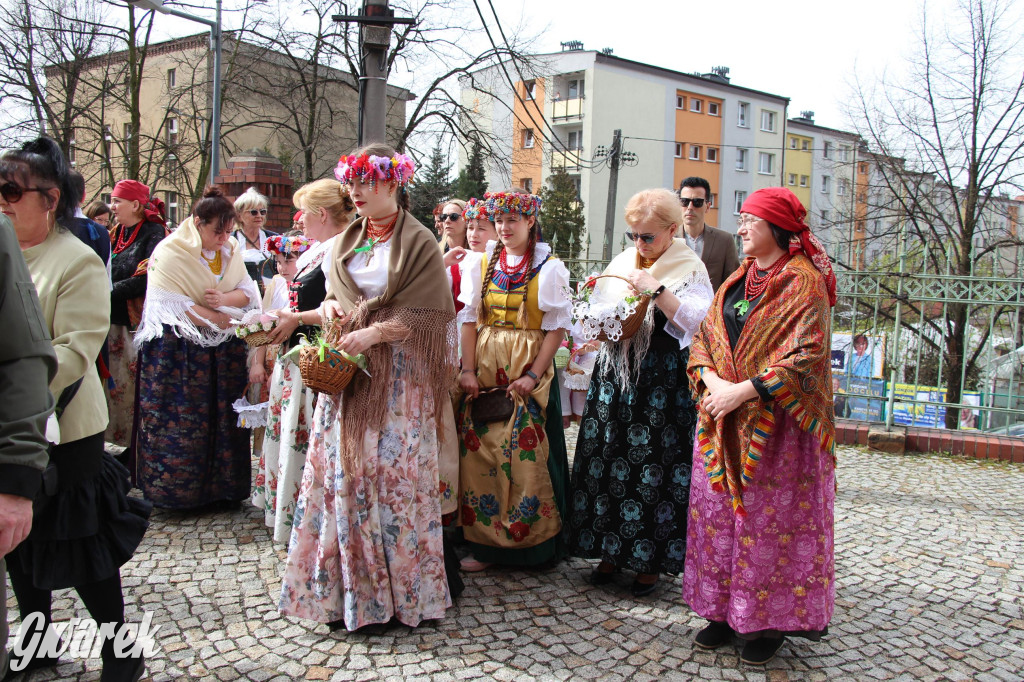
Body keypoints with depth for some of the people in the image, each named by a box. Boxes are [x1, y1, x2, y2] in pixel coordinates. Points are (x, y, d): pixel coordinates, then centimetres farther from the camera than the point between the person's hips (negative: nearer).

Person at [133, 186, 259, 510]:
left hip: (224, 353, 5)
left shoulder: (231, 249, 8)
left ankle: (223, 489, 14)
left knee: (224, 419, 5)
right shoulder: (170, 252, -9)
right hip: (179, 352, -5)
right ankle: (178, 491, 9)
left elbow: (247, 292, 7)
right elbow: (174, 306, -15)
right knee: (182, 421, -3)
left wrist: (225, 298, -15)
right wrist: (221, 320, -15)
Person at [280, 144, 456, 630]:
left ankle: (401, 587, 9)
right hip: (347, 371, 6)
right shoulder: (346, 241, 16)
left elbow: (424, 314, -9)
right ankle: (347, 587, 15)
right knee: (342, 468, 4)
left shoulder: (418, 243, -3)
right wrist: (330, 306, 1)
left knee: (395, 470, -3)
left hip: (398, 376, -6)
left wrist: (372, 333, -19)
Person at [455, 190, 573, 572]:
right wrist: (468, 369, -4)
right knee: (481, 450, 2)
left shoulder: (549, 267, -1)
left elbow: (557, 326, -5)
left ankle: (532, 540, 12)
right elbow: (470, 318, 7)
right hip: (486, 368, 4)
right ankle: (486, 543, 12)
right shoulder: (483, 264, 10)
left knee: (528, 454, -3)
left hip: (528, 368, -3)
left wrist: (534, 375, -14)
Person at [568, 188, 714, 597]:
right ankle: (611, 550, 19)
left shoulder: (689, 269, -3)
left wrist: (656, 290, -22)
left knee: (655, 468, -4)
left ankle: (651, 561, 11)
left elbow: (698, 322, -17)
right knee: (607, 460, 5)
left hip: (664, 382, -5)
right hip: (615, 376, 5)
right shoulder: (620, 263, 13)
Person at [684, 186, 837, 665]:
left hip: (776, 425, -6)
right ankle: (725, 611, 20)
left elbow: (805, 356, -17)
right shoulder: (738, 279, 14)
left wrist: (744, 390, -21)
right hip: (723, 424, 7)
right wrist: (712, 380, -9)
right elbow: (704, 338, 11)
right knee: (720, 514, 8)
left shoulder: (804, 282, -7)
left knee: (769, 519, 0)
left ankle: (770, 621, 13)